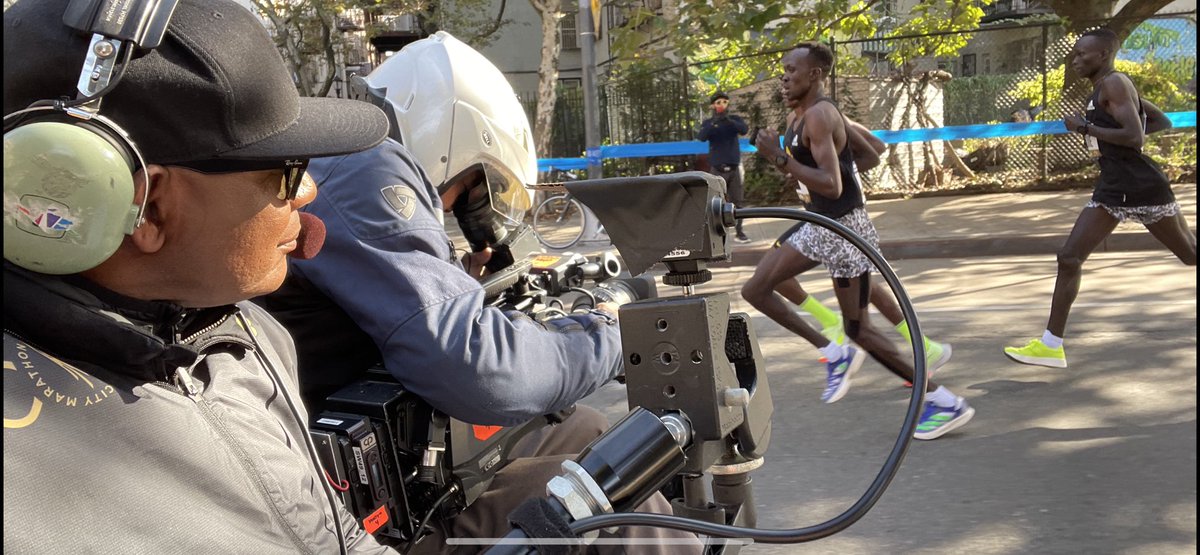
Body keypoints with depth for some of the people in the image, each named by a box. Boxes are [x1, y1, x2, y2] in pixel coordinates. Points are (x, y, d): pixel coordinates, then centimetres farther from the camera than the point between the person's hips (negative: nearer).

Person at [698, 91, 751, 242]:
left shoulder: (735, 119, 6)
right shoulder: (708, 123, 2)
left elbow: (744, 130, -15)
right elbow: (701, 138, -16)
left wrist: (729, 120, -31)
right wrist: (714, 123, -31)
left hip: (734, 167, 2)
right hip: (718, 169, -2)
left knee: (737, 201, 2)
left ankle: (739, 232, 8)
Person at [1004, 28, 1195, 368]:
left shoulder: (1115, 83, -12)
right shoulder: (1105, 89, 14)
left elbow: (1135, 137, -23)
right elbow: (1162, 122, 20)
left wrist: (1086, 128, -16)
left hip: (1143, 187, -9)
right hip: (1112, 190, 9)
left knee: (1190, 254, 10)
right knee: (1069, 258, -3)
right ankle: (1051, 345, -2)